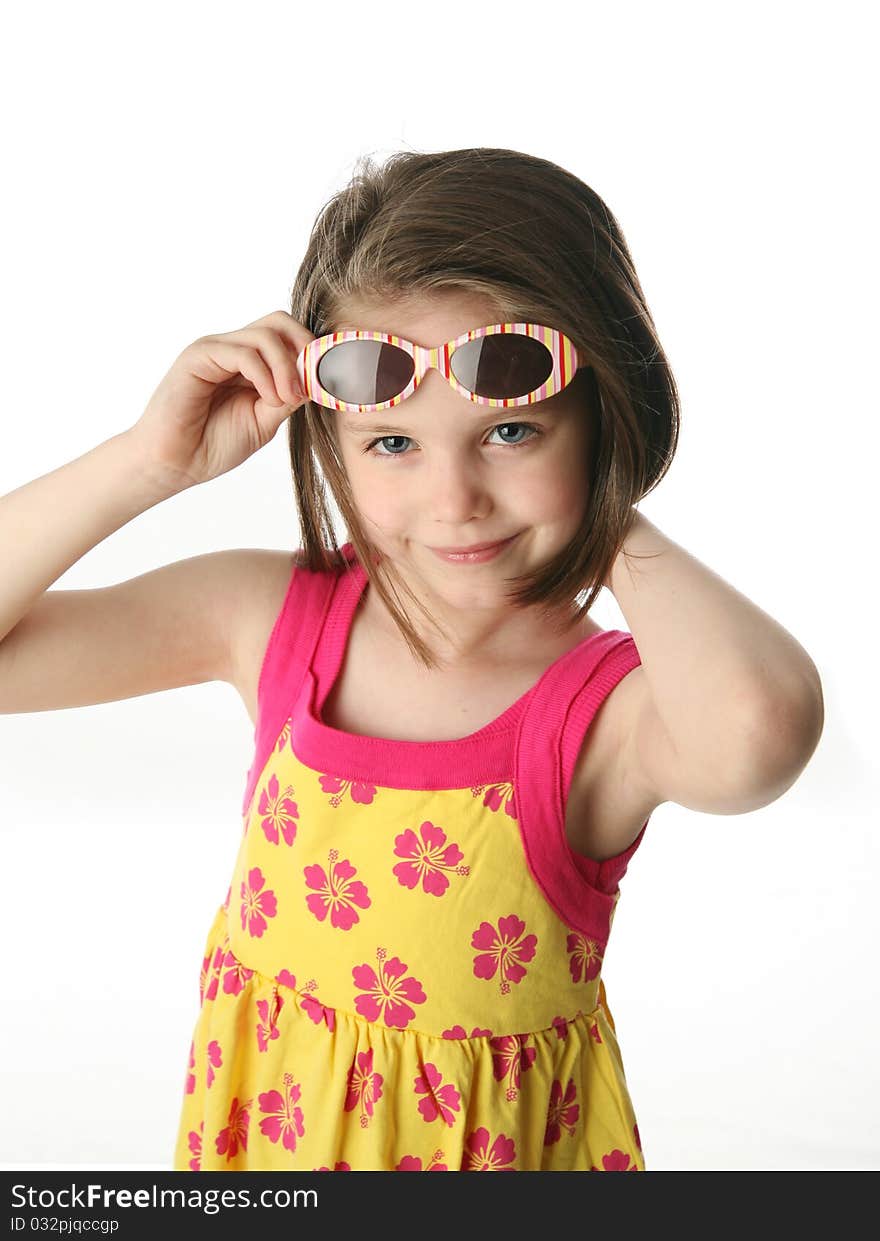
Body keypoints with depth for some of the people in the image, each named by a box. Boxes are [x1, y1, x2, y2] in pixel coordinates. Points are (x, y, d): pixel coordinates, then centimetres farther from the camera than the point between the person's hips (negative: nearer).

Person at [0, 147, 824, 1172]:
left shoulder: (617, 708, -26)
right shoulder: (272, 618, -15)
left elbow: (756, 729, -51)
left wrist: (615, 527, -33)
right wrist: (158, 460, -24)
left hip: (490, 1136, -2)